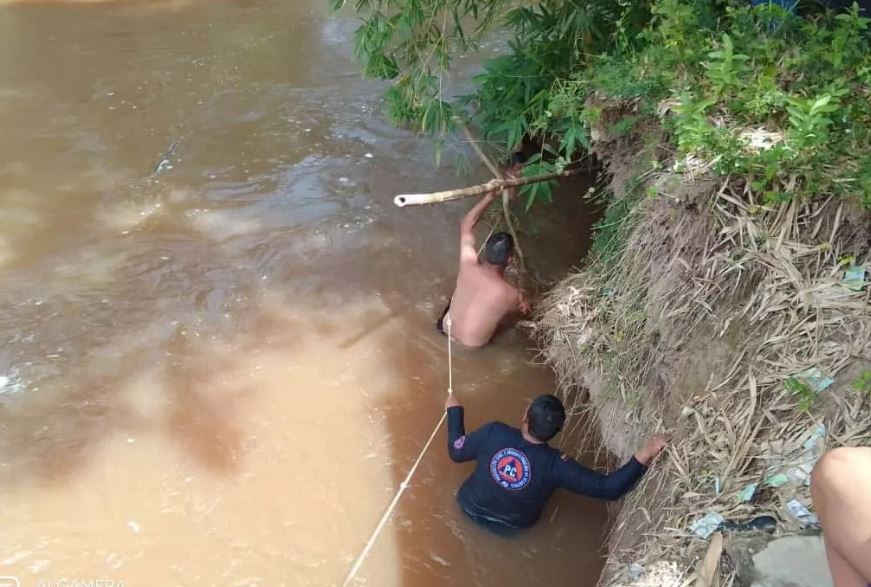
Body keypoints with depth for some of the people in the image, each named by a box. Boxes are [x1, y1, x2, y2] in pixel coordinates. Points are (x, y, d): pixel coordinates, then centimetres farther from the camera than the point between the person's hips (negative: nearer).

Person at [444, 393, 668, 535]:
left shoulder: (494, 432, -31)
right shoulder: (556, 466, -33)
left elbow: (456, 452, -14)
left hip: (470, 508, 1)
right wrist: (643, 456, -40)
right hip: (509, 528, 0)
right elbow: (609, 488, -33)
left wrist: (454, 410, -1)